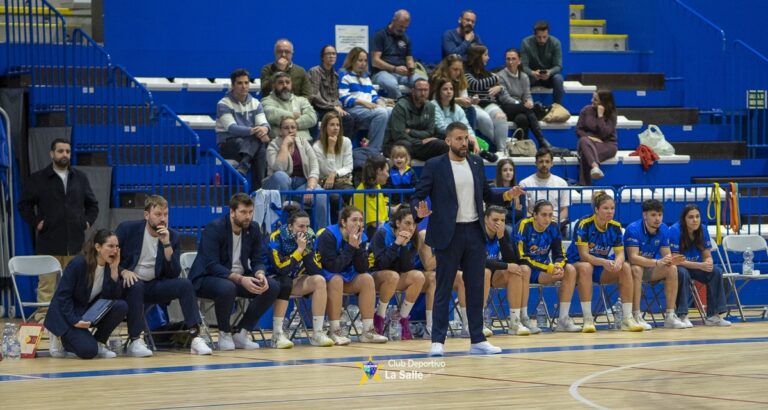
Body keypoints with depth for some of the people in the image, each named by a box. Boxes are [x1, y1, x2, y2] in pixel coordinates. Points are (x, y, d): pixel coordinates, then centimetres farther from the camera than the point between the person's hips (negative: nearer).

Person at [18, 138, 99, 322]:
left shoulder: (80, 178, 13)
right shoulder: (38, 179, 3)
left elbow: (92, 204, 23)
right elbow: (24, 205, 7)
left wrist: (88, 221, 9)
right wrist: (36, 223, -3)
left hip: (75, 243, 3)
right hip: (49, 243, -3)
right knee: (47, 284, -5)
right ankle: (42, 319, -4)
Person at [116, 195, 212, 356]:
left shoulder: (172, 236, 1)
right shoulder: (127, 229, -7)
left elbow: (174, 273, -7)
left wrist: (166, 243, -19)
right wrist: (123, 271, -23)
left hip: (154, 287, 3)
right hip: (129, 284, -3)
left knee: (185, 284, -20)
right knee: (136, 286, -37)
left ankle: (195, 338, -25)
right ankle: (135, 341, -31)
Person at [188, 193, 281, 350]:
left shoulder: (253, 229, 1)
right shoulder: (214, 228, -18)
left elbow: (258, 261, 4)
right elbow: (212, 266, -25)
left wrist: (260, 275, -22)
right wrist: (240, 280, -37)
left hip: (240, 277, 6)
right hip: (207, 278, -6)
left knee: (272, 287, -16)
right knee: (227, 288, -40)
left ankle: (240, 333, -6)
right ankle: (225, 333, -12)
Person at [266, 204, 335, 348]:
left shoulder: (308, 237, -6)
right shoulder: (276, 238, -19)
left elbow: (315, 271, -11)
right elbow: (281, 269, -27)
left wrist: (307, 249, -24)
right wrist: (299, 249, -27)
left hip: (295, 280, 5)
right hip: (275, 279, -5)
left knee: (319, 280, -21)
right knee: (285, 283, -37)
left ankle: (317, 333, -21)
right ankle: (277, 335, -33)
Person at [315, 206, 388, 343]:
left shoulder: (361, 237, -3)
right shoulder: (328, 236, -21)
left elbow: (363, 269, -9)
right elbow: (333, 267, -29)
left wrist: (358, 247, -23)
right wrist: (351, 247, -28)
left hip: (347, 277, 6)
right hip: (325, 277, -6)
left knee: (367, 279, -15)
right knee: (337, 280, -35)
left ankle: (368, 331, -16)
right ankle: (334, 332, -32)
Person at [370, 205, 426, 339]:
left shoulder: (412, 239, -3)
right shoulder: (382, 234, -14)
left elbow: (408, 268, -11)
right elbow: (381, 264, -23)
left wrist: (405, 246, -22)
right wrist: (396, 244, -27)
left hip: (399, 280, 5)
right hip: (375, 277, -5)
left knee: (418, 276, -24)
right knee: (392, 276, -37)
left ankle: (404, 319, -15)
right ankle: (379, 318, -21)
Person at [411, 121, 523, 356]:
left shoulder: (476, 163, 10)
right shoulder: (434, 166, -5)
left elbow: (486, 194, 17)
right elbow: (417, 196, -5)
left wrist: (507, 195, 0)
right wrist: (419, 211, -26)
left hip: (474, 231, 5)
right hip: (449, 234, -5)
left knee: (476, 288, 7)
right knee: (443, 289, 0)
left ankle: (477, 340, 13)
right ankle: (437, 341, 4)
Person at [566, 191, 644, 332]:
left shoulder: (615, 226, -3)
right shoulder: (584, 224, -18)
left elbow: (620, 253, -6)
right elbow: (584, 255, -23)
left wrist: (618, 262, -32)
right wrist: (604, 262, -40)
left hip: (602, 270, 5)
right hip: (578, 264, -5)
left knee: (626, 267, -20)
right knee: (585, 267, -38)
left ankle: (627, 319, -20)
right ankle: (587, 319, -35)